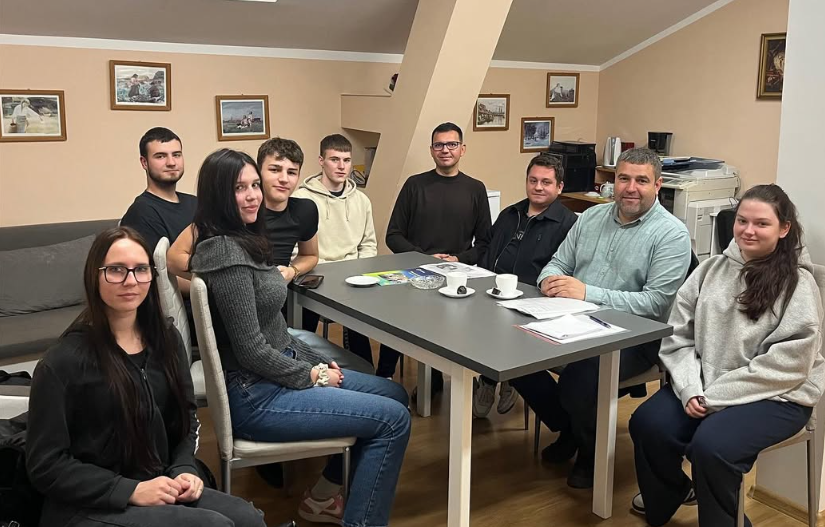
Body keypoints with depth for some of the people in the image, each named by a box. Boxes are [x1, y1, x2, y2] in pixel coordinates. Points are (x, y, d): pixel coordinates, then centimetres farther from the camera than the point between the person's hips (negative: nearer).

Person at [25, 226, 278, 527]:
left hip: (161, 490, 5)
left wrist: (184, 470, -4)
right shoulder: (63, 362, -11)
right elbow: (45, 465, -10)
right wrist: (132, 491, -19)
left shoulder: (166, 339, 7)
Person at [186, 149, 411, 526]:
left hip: (274, 373, 10)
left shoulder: (243, 240, 9)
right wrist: (312, 375, -10)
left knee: (394, 394, 15)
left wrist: (317, 361, 7)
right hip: (255, 396, -10)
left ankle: (322, 497, 25)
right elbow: (251, 350, -22)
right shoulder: (225, 252, -22)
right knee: (393, 419, -10)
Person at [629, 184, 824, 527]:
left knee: (710, 445, -29)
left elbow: (786, 365, -16)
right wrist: (690, 389, -14)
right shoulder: (711, 269, 4)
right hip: (705, 388, 5)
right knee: (647, 423, -17)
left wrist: (715, 396, -18)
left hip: (776, 396, -4)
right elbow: (678, 336, 2)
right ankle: (665, 498, 14)